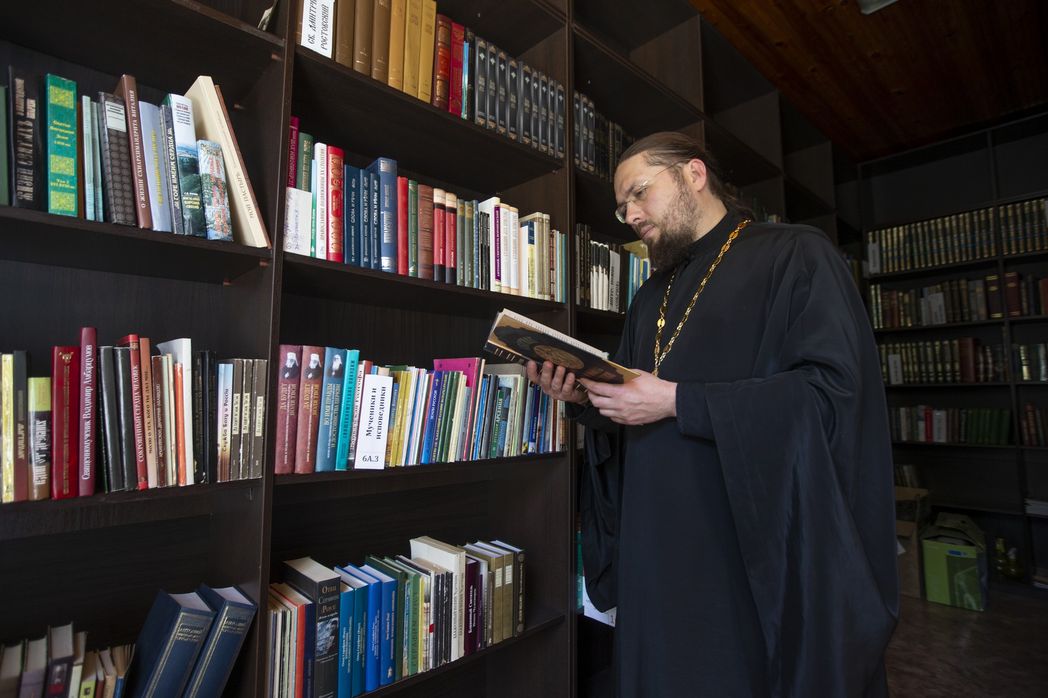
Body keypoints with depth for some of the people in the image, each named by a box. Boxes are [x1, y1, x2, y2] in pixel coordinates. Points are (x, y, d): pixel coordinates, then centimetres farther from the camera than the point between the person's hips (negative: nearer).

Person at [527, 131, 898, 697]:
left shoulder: (795, 256, -5)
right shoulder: (652, 297, 15)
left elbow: (833, 389, -18)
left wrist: (678, 402, -21)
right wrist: (584, 398, -5)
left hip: (765, 552, -6)